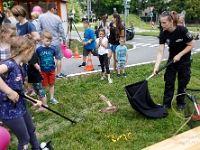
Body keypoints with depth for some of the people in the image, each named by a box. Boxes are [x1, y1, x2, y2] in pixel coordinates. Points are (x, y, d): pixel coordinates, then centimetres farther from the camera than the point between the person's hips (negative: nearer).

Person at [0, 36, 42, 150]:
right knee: (24, 139, 11)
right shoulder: (9, 64, -23)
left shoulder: (18, 67, 6)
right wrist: (9, 92, -36)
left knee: (31, 130, 29)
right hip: (10, 112, -9)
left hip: (21, 108, 9)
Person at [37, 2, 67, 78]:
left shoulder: (41, 17, -5)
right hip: (56, 41, -2)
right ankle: (58, 73, 20)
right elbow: (61, 30, -3)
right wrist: (64, 40, 9)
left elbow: (38, 30, -4)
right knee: (58, 58, 14)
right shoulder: (57, 18, -8)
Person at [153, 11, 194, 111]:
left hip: (184, 59, -3)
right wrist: (156, 67, -29)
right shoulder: (164, 34, -16)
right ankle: (167, 103, 17)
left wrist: (179, 55, -22)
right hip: (172, 59, 3)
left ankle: (180, 103, 25)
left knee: (182, 82, 7)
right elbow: (160, 52, -20)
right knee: (169, 82, 3)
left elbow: (191, 45, -14)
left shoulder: (182, 30, -26)